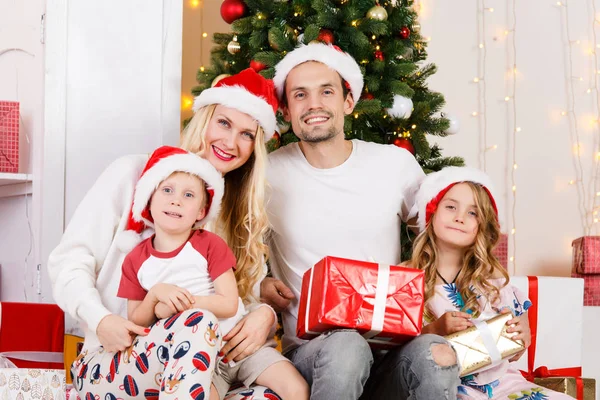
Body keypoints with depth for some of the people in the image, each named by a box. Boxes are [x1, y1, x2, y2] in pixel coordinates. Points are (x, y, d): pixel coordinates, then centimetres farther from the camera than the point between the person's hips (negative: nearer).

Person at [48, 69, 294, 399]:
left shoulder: (240, 210, 14)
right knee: (198, 320, -35)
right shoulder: (134, 173, 0)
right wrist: (100, 319, -19)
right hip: (111, 355, -3)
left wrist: (263, 313, -13)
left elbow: (240, 299, 11)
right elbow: (70, 259, -2)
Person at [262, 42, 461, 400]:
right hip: (309, 348, -1)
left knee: (435, 354, -32)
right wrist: (260, 284, -5)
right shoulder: (267, 174, 0)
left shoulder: (397, 163, 4)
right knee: (345, 347, -36)